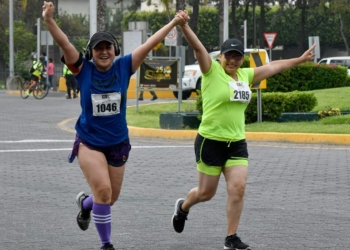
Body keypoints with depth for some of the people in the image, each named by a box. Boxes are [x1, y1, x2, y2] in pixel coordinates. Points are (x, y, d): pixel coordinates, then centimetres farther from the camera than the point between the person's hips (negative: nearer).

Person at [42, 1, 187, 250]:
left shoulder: (124, 67, -6)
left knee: (111, 197, 15)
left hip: (118, 143, 3)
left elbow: (150, 44, -6)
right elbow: (64, 43, -23)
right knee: (103, 191, -18)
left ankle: (85, 202, 50)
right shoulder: (83, 69, -10)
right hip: (89, 142, -3)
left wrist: (174, 22, -7)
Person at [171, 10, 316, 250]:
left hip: (237, 142, 5)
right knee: (206, 192, 6)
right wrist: (184, 26, -40)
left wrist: (300, 60, 30)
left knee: (238, 189, -6)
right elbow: (198, 47, -24)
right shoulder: (212, 71, -9)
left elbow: (273, 66, 22)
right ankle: (183, 207, 39)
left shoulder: (246, 75, 9)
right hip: (210, 141, -5)